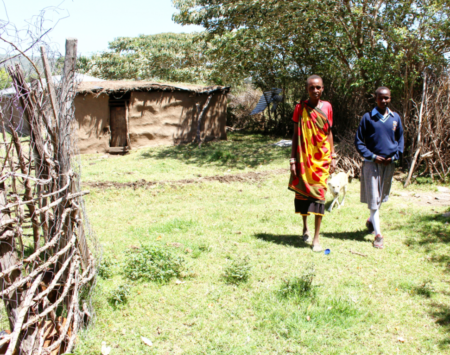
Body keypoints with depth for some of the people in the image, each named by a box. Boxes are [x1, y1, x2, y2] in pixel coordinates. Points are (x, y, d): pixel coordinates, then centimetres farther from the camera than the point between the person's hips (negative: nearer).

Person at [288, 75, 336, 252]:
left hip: (321, 158, 0)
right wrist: (293, 159, -3)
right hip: (303, 157, 0)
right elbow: (295, 135, 2)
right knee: (302, 191, 8)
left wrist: (333, 156, 7)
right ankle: (305, 226, 33)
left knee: (318, 194, -5)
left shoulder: (327, 107, 3)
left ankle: (316, 238, 0)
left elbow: (329, 132, 10)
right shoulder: (300, 108, -1)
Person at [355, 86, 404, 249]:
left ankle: (371, 220, 41)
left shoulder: (395, 118, 5)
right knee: (373, 199, -5)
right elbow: (358, 141, -2)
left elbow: (400, 139, 15)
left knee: (382, 197, 16)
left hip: (389, 163, 4)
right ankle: (378, 234, -2)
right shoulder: (368, 118, -5)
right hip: (372, 163, -4)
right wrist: (372, 156, -13)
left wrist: (394, 156, -1)